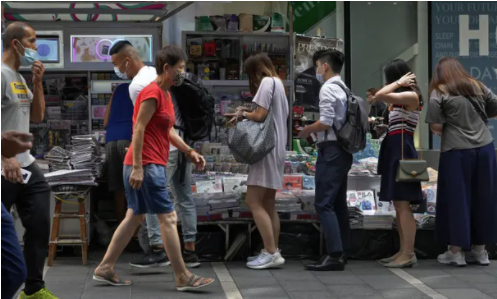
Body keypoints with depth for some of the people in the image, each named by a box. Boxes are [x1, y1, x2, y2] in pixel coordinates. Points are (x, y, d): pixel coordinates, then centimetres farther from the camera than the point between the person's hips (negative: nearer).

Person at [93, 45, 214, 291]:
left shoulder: (164, 94, 17)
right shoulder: (153, 92, -14)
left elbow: (169, 132, 21)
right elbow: (138, 130, -19)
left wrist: (189, 152, 11)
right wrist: (137, 167, -22)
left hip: (151, 166, 10)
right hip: (147, 166, -10)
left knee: (134, 217, 13)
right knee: (168, 218, -6)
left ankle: (105, 269, 16)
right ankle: (183, 278, -2)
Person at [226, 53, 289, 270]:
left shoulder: (267, 82, -9)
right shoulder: (278, 83, 19)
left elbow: (260, 116, -18)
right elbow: (273, 116, 15)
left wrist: (243, 114, 0)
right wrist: (246, 115, 5)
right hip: (276, 148, 10)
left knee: (254, 202, -11)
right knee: (267, 203, 11)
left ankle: (271, 252, -15)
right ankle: (272, 251, 11)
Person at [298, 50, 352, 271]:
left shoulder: (328, 89, -12)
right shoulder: (343, 89, 15)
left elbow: (325, 122, -19)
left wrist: (306, 131, -4)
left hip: (331, 151, -9)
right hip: (343, 150, 9)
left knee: (324, 204, -10)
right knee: (339, 204, 12)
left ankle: (334, 255, -14)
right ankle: (341, 253, 16)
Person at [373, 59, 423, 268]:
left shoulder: (411, 96, -11)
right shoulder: (402, 98, 20)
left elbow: (380, 96, -21)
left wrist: (398, 83, -10)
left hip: (401, 149, -10)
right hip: (394, 149, 10)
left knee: (403, 204, -11)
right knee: (398, 204, 10)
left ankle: (409, 254, -11)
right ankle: (403, 251, 13)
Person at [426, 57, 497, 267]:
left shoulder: (439, 93, -2)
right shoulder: (478, 87, 10)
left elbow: (436, 127, -8)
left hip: (456, 151, -4)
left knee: (456, 199, 5)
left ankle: (456, 252, 9)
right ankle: (480, 250, 20)